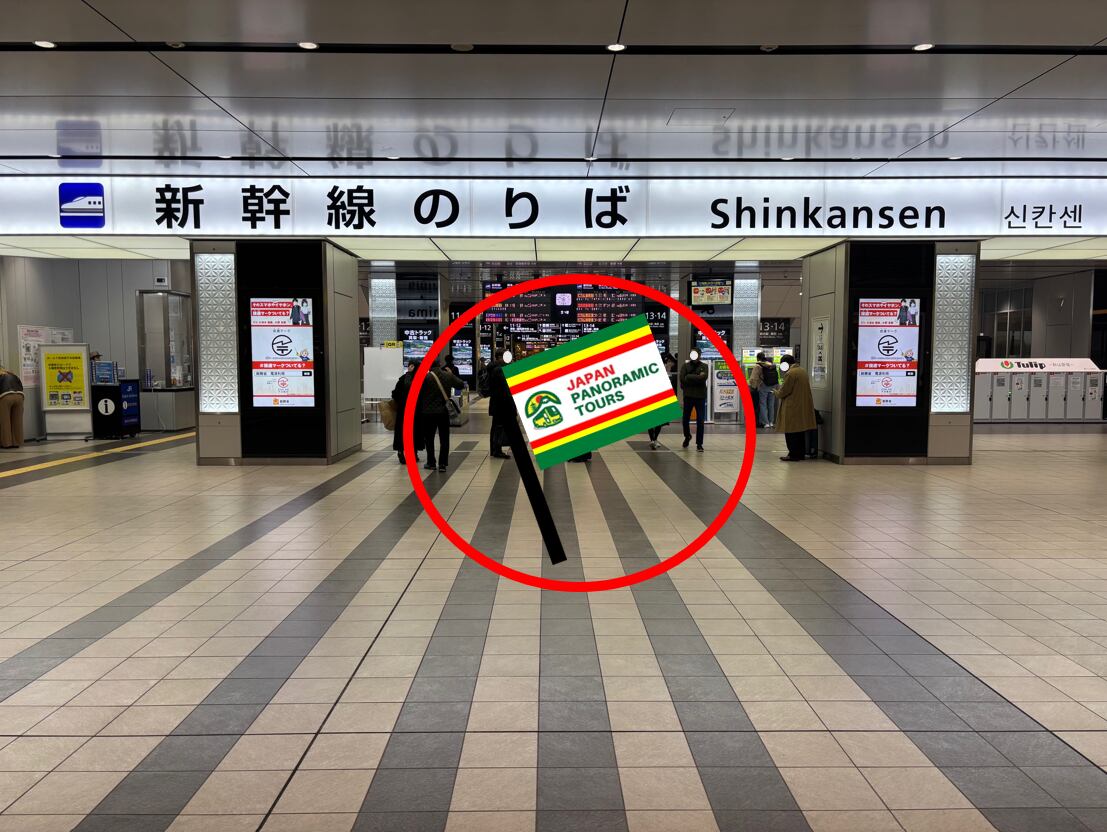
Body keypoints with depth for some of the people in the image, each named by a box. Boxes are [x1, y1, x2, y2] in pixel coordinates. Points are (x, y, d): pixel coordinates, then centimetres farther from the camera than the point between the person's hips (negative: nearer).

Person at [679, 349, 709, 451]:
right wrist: (697, 378, -11)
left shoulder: (704, 366, 4)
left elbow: (703, 378, -15)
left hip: (700, 396, -1)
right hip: (688, 396, 1)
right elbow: (682, 379, -10)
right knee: (685, 419, 7)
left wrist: (689, 377, -12)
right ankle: (687, 436, 35)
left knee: (700, 421, -2)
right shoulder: (685, 366, 5)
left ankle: (699, 444, 5)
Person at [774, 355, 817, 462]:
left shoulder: (790, 374, -17)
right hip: (804, 407, 9)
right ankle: (801, 453, 21)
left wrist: (776, 392, 5)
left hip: (793, 408, -9)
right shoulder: (803, 371, 11)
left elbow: (783, 392, -15)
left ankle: (794, 454, -1)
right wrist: (781, 388, 22)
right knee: (800, 432, 15)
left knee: (791, 432, -2)